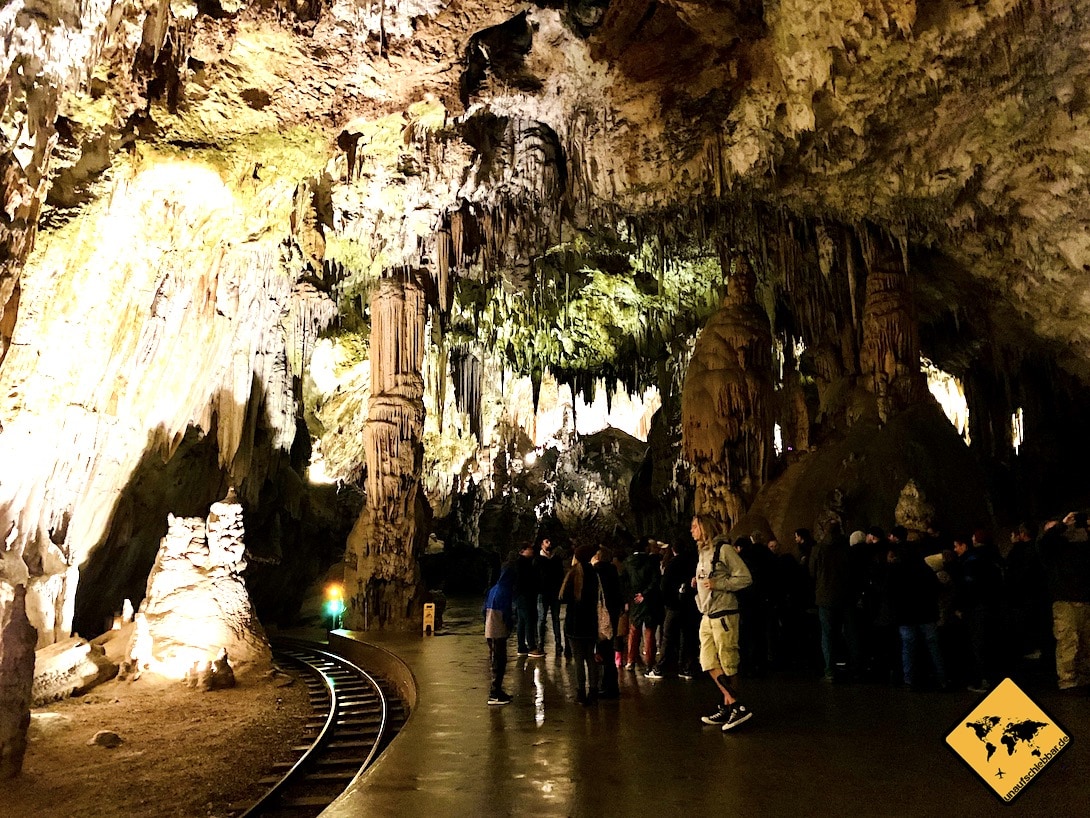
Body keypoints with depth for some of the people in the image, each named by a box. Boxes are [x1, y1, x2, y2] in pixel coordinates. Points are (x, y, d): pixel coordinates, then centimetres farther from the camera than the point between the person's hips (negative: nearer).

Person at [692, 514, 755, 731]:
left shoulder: (724, 549, -11)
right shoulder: (702, 552, 15)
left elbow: (745, 578, -14)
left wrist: (717, 585, -18)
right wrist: (698, 583, 7)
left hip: (724, 613, -9)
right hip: (707, 614, 9)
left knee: (727, 663, -2)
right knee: (709, 662, 4)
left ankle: (729, 707, 7)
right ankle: (735, 706, 9)